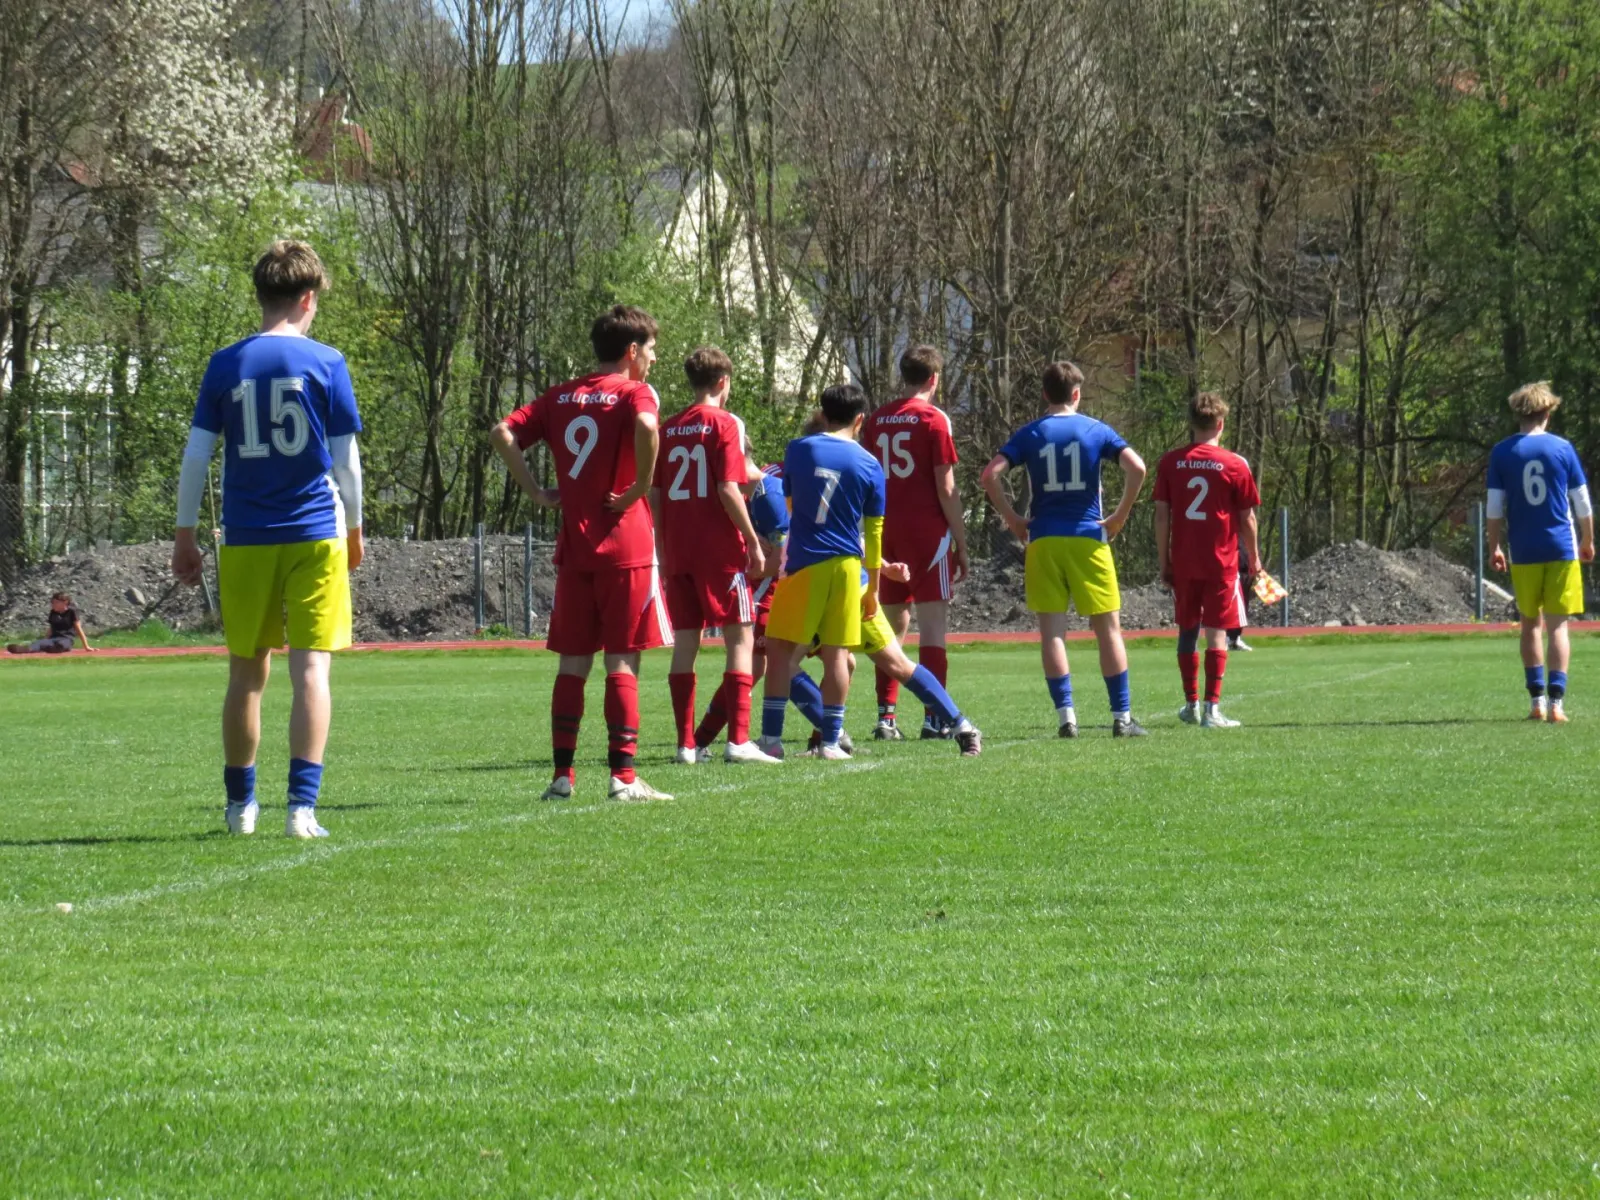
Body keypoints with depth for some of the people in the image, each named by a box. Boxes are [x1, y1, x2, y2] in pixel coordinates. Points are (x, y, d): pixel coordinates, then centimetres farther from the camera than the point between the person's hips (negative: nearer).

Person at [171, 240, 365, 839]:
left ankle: (241, 804, 23)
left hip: (245, 542, 2)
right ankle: (302, 805, -15)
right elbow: (345, 458, 0)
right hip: (314, 536, -2)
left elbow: (195, 457, 2)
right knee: (312, 668, -5)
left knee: (246, 673, 12)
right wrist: (354, 530, 13)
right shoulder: (325, 363, -2)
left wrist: (185, 537, 10)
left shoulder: (225, 365, 3)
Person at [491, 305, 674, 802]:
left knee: (572, 662, 9)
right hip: (625, 545, -5)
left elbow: (502, 434, 3)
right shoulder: (634, 393, -4)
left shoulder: (561, 397, 12)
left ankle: (562, 775, 6)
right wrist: (639, 490, -16)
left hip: (573, 547, 5)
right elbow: (646, 428, -28)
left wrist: (538, 493, 3)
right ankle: (623, 776, -6)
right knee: (622, 662, -3)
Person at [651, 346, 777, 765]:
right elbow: (728, 490, -13)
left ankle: (686, 744, 5)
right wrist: (753, 541, -7)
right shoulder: (725, 424, -5)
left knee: (684, 644, 7)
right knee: (741, 637, -1)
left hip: (678, 553, 5)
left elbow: (654, 496, 10)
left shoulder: (668, 429, 10)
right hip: (720, 551, -5)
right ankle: (738, 740, -9)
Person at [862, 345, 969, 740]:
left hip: (886, 530, 5)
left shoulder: (877, 420, 10)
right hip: (927, 530, -5)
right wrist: (962, 544, -4)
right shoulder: (933, 419, -6)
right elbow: (946, 489, -9)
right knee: (933, 622, -3)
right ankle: (933, 717, -7)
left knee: (893, 622, 11)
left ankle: (886, 717, 7)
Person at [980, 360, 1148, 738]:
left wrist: (1013, 520, 1)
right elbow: (1136, 468, -9)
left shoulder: (1029, 434, 4)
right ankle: (1122, 717, 4)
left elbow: (991, 474, -8)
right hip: (1088, 538, 0)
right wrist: (1120, 516, 0)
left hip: (1043, 540, 1)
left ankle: (1066, 716, -5)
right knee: (1108, 627, 5)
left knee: (1052, 629, 3)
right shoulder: (1096, 431, 2)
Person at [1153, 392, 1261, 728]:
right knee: (1216, 632, -2)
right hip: (1221, 561, -2)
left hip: (1183, 562, 2)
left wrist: (1163, 560, 9)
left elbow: (1162, 515, 2)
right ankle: (1212, 709, -8)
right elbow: (1247, 518, 0)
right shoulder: (1234, 465, -4)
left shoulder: (1170, 462, 2)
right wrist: (1254, 557, 14)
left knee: (1187, 631, 14)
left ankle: (1191, 705, 22)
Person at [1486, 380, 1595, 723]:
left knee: (1530, 623, 14)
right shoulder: (1563, 448, -1)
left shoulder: (1502, 453, -1)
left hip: (1524, 552, 1)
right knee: (1557, 625, 0)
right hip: (1561, 548, -1)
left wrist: (1494, 548, 9)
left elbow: (1494, 508, -2)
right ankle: (1556, 702, -8)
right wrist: (1588, 541, 17)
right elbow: (1583, 503, 3)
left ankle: (1538, 699, 11)